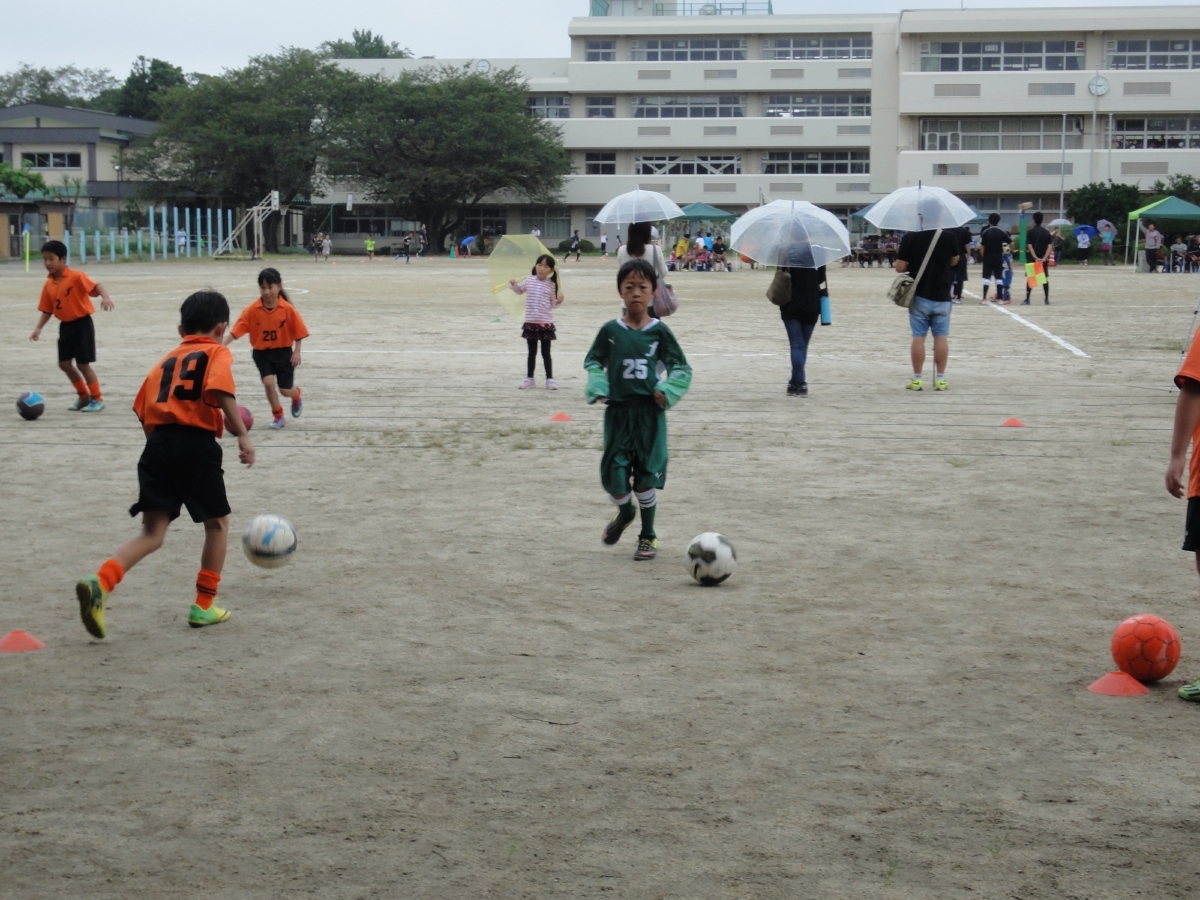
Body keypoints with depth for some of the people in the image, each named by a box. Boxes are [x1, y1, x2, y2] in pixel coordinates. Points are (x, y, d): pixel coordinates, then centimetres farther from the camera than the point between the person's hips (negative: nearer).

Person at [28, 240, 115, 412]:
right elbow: (47, 310, 10)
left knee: (83, 364, -4)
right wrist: (38, 328, -1)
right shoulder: (48, 285, 4)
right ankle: (83, 396, 27)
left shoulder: (76, 277, -16)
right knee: (64, 363, 10)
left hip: (82, 324, -7)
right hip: (65, 326, 7)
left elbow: (96, 286, -28)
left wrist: (105, 297, -47)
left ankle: (97, 399, 10)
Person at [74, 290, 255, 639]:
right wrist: (242, 435, -16)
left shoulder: (168, 359, 23)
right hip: (198, 445, -5)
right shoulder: (217, 353, 6)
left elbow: (144, 408, 18)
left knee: (152, 534, 4)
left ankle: (101, 582, -20)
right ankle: (204, 606, 18)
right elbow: (221, 392, -15)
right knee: (217, 524, 16)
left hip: (159, 444, 5)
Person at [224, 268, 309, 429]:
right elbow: (235, 331, -18)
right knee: (268, 383, -15)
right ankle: (278, 415, 7)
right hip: (261, 352, 1)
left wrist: (297, 352, -9)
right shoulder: (252, 310, -15)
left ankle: (296, 396, 43)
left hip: (283, 352, -1)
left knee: (285, 390, 4)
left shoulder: (288, 309, -16)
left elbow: (298, 331, -6)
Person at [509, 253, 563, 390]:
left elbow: (553, 304, 3)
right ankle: (529, 378, 21)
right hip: (530, 322, 2)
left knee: (546, 353, 5)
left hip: (546, 323, -2)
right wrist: (514, 284, 1)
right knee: (532, 352, 11)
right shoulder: (529, 280, 1)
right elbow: (520, 290, 20)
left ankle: (550, 379, 13)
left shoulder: (551, 284, -4)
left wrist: (559, 300, -17)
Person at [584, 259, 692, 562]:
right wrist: (598, 387, -7)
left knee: (646, 475, 2)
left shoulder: (660, 332, -1)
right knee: (614, 474, -2)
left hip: (650, 412, -1)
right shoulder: (610, 330, 1)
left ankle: (648, 535, 19)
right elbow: (592, 361, 11)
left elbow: (681, 368, 4)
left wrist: (667, 391, -13)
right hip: (617, 411, 1)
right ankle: (624, 512, 32)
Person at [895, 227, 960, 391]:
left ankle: (917, 379, 6)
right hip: (942, 296, 1)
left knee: (918, 337, 5)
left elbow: (899, 267, -9)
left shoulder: (910, 237, -10)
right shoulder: (950, 236, -5)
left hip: (919, 296, -1)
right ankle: (940, 379, 8)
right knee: (941, 337, 7)